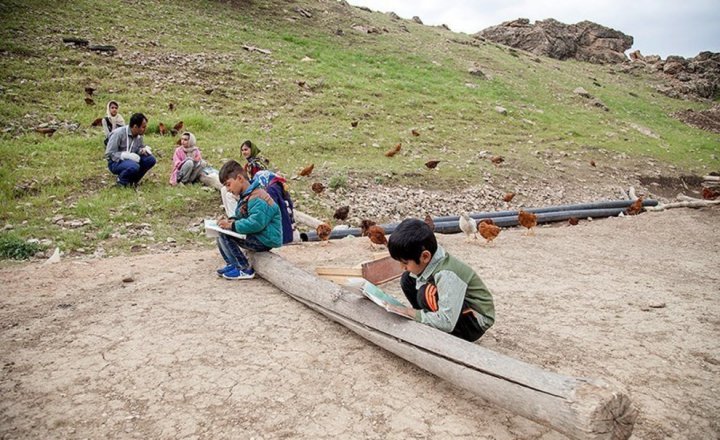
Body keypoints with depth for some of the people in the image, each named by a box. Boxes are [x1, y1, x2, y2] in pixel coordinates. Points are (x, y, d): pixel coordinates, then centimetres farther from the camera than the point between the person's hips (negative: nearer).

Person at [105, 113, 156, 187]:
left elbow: (140, 148, 15)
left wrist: (144, 149, -11)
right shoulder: (118, 133, -20)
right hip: (116, 162, -7)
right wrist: (127, 155, -32)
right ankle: (121, 182, -6)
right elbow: (109, 154, -21)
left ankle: (132, 181, 2)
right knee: (133, 166, -37)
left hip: (131, 160, 7)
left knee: (151, 159, -14)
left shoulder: (139, 135, -1)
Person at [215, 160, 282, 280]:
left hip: (265, 241, -11)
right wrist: (231, 221, 2)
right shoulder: (246, 196, 12)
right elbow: (243, 217, 23)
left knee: (225, 235, -17)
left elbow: (255, 224, -31)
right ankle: (232, 265, 16)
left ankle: (245, 270, -9)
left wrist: (232, 225, -23)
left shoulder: (257, 199, -22)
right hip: (258, 238, 11)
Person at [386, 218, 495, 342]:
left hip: (476, 321, -8)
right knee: (408, 280, -5)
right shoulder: (428, 262, -13)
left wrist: (412, 313, -27)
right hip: (451, 313, 8)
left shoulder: (447, 274, -34)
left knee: (427, 294, -31)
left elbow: (447, 323, -36)